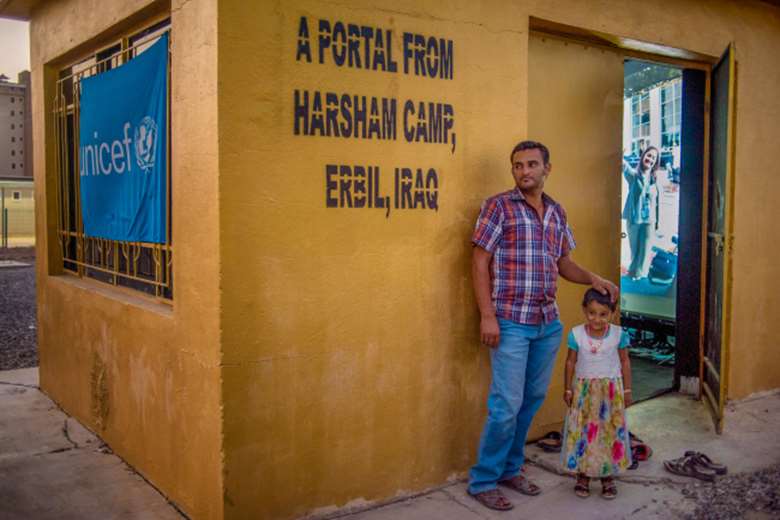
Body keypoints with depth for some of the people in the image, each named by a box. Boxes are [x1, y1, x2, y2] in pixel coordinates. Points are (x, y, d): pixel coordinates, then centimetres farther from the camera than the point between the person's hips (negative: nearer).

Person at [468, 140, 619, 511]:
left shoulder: (557, 212, 12)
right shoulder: (498, 206, -7)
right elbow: (479, 262, -10)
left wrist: (592, 279, -1)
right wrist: (487, 315, -16)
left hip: (548, 322, 6)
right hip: (511, 322, -6)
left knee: (532, 400, 13)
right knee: (507, 404, -5)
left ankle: (510, 469, 29)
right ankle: (483, 480, 11)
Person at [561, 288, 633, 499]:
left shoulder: (618, 334, -7)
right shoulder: (576, 334, -7)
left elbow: (624, 362, 3)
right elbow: (571, 362, 1)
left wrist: (627, 389, 3)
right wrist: (568, 389, 2)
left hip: (611, 389, 0)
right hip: (584, 389, 0)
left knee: (610, 431, 5)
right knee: (582, 431, 3)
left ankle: (608, 476, 17)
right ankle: (582, 475, 15)